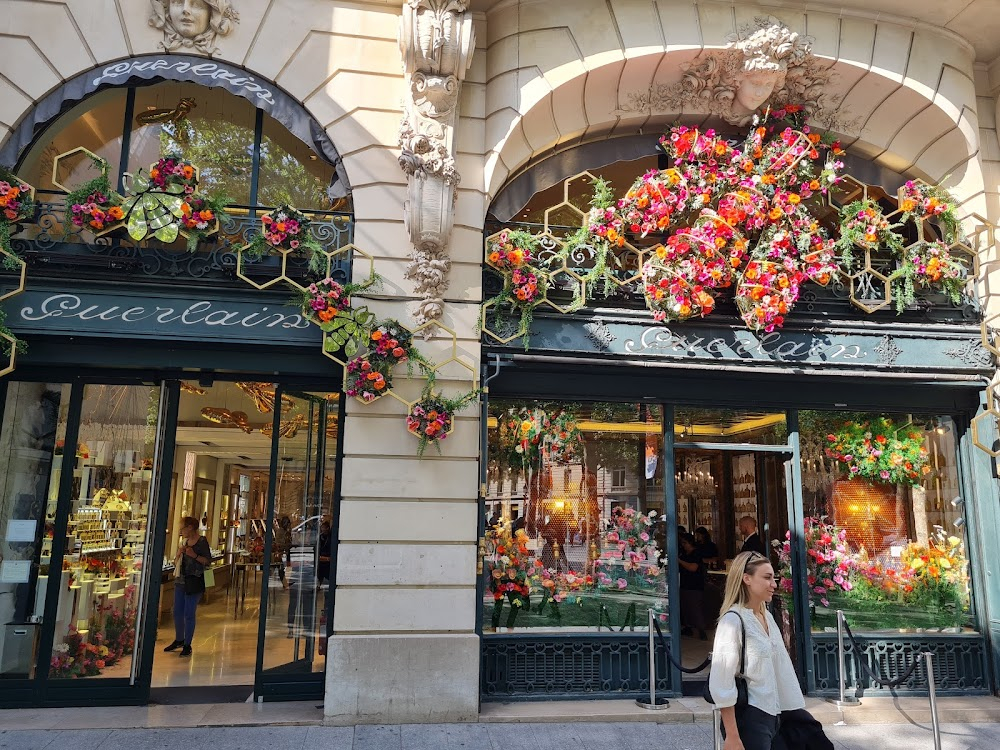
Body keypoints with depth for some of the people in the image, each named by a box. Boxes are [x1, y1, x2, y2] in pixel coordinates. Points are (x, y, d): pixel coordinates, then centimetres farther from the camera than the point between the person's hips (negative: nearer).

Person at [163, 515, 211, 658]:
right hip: (181, 581, 7)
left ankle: (187, 645, 10)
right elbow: (176, 564, 16)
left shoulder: (202, 541, -8)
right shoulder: (184, 542, 12)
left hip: (194, 582, -7)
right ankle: (179, 640, 31)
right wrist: (179, 554, -4)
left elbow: (208, 561, -10)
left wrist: (194, 556, -23)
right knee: (177, 612, 13)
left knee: (189, 614, -2)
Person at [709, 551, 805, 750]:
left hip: (773, 715, 8)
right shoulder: (733, 620, -16)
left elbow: (782, 667, 13)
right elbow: (722, 684, -18)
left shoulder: (767, 616, 8)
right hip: (748, 718, -8)